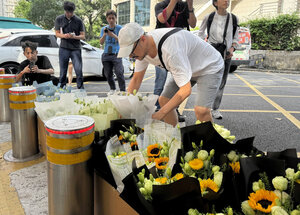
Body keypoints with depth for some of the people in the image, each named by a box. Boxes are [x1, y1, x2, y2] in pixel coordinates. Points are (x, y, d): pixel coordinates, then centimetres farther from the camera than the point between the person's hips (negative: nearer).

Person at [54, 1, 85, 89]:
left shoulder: (78, 20, 2)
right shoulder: (59, 19, 6)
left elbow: (83, 36, 3)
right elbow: (57, 33, 10)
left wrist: (74, 37, -18)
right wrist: (64, 36, -12)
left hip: (76, 49, -1)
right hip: (64, 48, 1)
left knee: (79, 70, -8)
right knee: (63, 71, 4)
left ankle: (81, 89, 0)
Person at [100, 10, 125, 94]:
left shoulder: (119, 28, 1)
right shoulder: (104, 29, 10)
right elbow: (101, 42, 4)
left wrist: (113, 35, -21)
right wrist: (104, 34, -13)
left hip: (116, 54, -4)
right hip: (106, 54, 4)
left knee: (119, 72, -17)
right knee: (108, 74, 7)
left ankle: (122, 90, -9)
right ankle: (112, 89, 25)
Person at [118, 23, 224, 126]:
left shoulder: (169, 50, -40)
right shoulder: (142, 48, -14)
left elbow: (186, 90, -37)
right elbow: (136, 79, -1)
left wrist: (159, 115, -35)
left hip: (209, 67, -8)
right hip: (186, 68, 8)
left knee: (201, 111, -25)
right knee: (163, 101, 2)